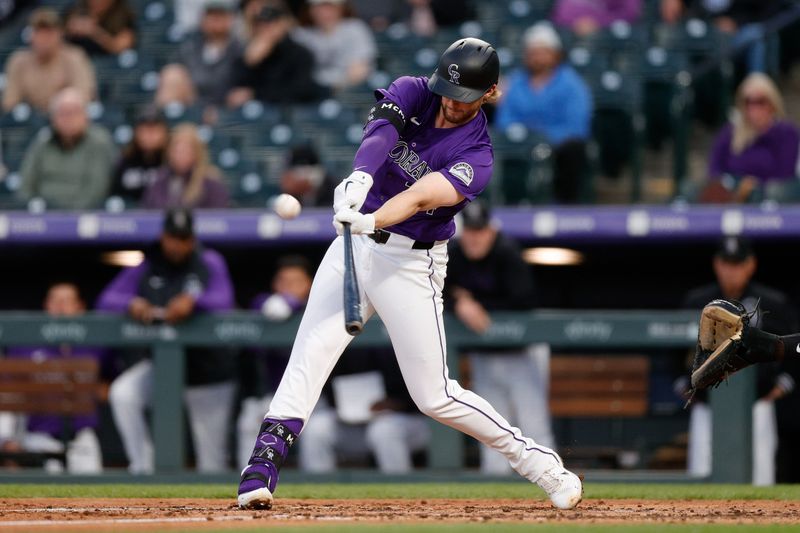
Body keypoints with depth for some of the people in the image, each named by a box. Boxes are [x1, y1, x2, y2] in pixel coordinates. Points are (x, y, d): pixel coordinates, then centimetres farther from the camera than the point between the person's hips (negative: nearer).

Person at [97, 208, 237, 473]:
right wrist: (131, 304, -28)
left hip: (208, 370, -1)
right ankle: (142, 468, -19)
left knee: (212, 457, 1)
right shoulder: (146, 267, 1)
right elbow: (106, 300, -5)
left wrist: (193, 301, -40)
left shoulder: (210, 263, -3)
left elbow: (224, 301, -20)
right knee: (122, 394, -27)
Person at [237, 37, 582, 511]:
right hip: (355, 245, 3)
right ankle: (264, 464, -17)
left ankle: (538, 464, 14)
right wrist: (360, 177, -47)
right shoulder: (411, 93, -4)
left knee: (434, 396, -1)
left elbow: (420, 197, -32)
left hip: (411, 265, -3)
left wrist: (372, 221, -51)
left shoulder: (477, 157, -15)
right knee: (310, 355, -14)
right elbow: (380, 132, -25)